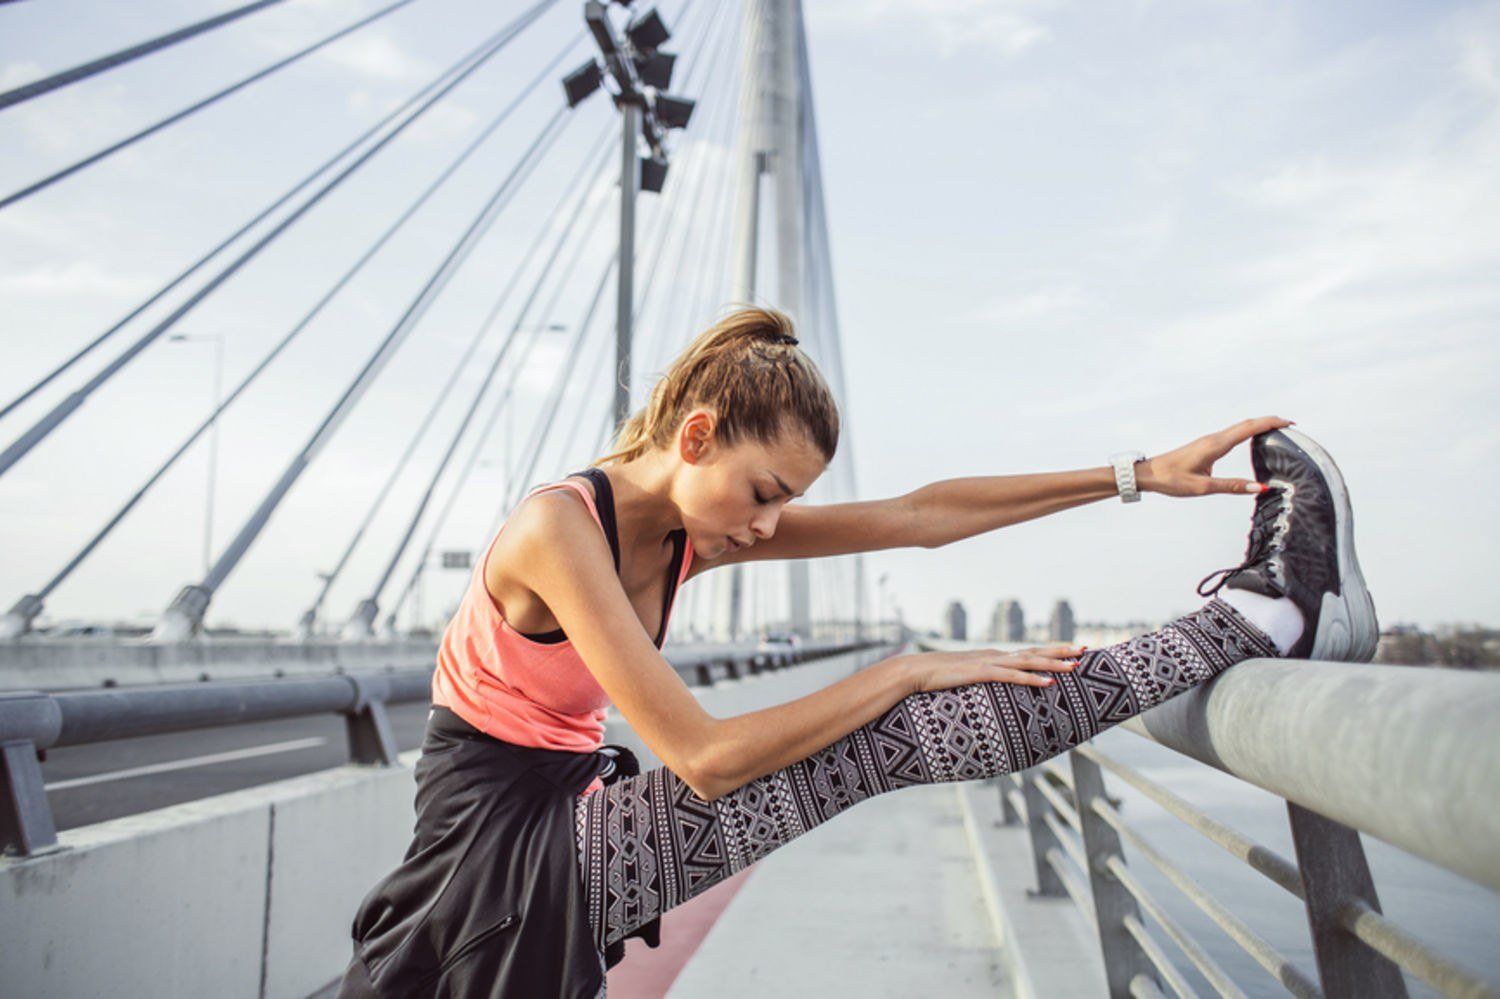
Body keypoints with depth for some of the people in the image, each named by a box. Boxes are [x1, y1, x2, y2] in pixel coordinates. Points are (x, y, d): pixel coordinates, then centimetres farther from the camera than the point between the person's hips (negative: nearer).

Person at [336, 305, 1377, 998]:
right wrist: (910, 670, -26)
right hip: (500, 837, -6)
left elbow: (921, 514, -7)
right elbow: (704, 757, -30)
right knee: (886, 736, -20)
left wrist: (1141, 473, -6)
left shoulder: (696, 529, -3)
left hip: (573, 813, 6)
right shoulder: (558, 525, -25)